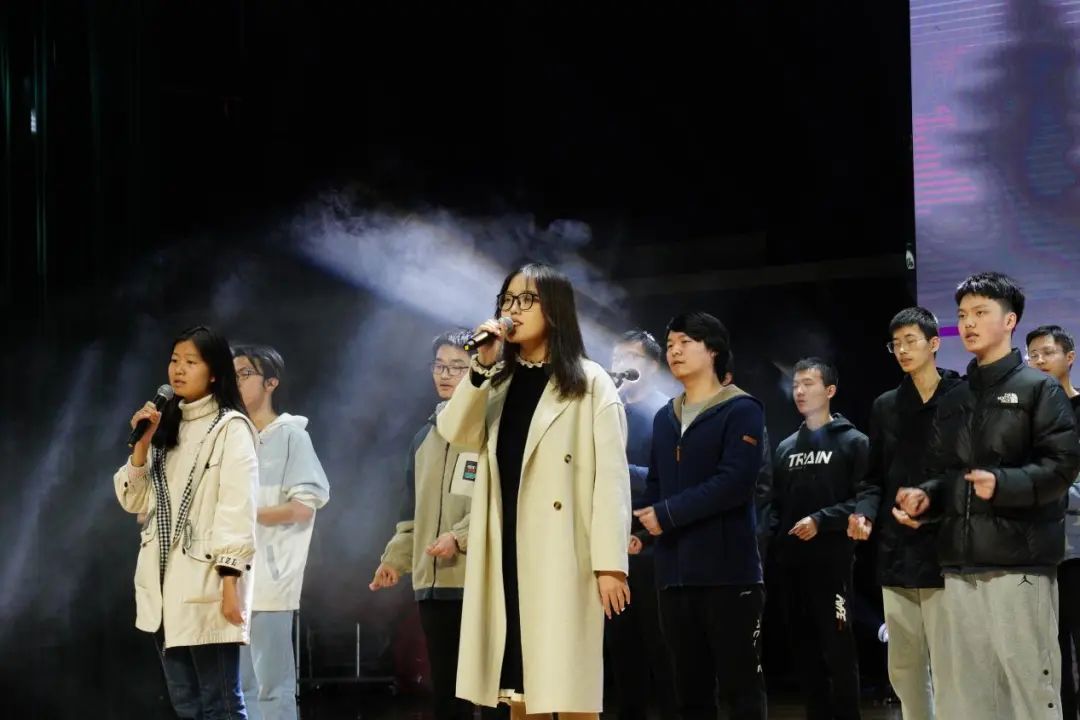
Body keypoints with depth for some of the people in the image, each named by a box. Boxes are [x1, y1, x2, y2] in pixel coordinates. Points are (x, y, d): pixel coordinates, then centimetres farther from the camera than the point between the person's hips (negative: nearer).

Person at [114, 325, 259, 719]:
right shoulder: (168, 427, 16)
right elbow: (132, 500, 11)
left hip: (207, 583, -7)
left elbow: (238, 511, -12)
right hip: (165, 583, 7)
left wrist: (231, 585, -18)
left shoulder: (230, 428, -6)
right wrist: (142, 443, -3)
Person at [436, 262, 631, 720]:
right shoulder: (499, 382, 18)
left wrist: (610, 563, -14)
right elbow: (455, 433, 2)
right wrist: (481, 366, -7)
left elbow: (610, 475, -7)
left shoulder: (589, 383, 0)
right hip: (505, 552, 6)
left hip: (561, 554, -6)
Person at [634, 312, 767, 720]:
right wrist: (642, 520, -6)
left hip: (728, 569, -6)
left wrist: (667, 515, -14)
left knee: (740, 686, -3)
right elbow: (656, 485, 16)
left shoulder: (741, 411, -3)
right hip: (675, 571, 6)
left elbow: (734, 483, -14)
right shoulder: (664, 418, 18)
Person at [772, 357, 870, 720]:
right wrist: (775, 543, 2)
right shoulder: (786, 447, 18)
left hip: (833, 563, -5)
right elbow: (776, 504, 17)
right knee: (805, 653, 7)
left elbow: (864, 499, -8)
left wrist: (821, 520, -17)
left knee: (839, 652, -6)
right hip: (792, 564, 5)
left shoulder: (853, 442, 2)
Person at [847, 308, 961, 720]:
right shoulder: (885, 407, 14)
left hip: (944, 552, -5)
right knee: (904, 669, 9)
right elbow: (876, 478, 15)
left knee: (948, 667, -7)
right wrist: (865, 512, -4)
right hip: (896, 553, 5)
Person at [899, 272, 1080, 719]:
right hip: (961, 564, 6)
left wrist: (1003, 484, -21)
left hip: (1019, 560, -6)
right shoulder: (952, 402, 21)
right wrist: (927, 497, 3)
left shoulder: (1038, 389, 2)